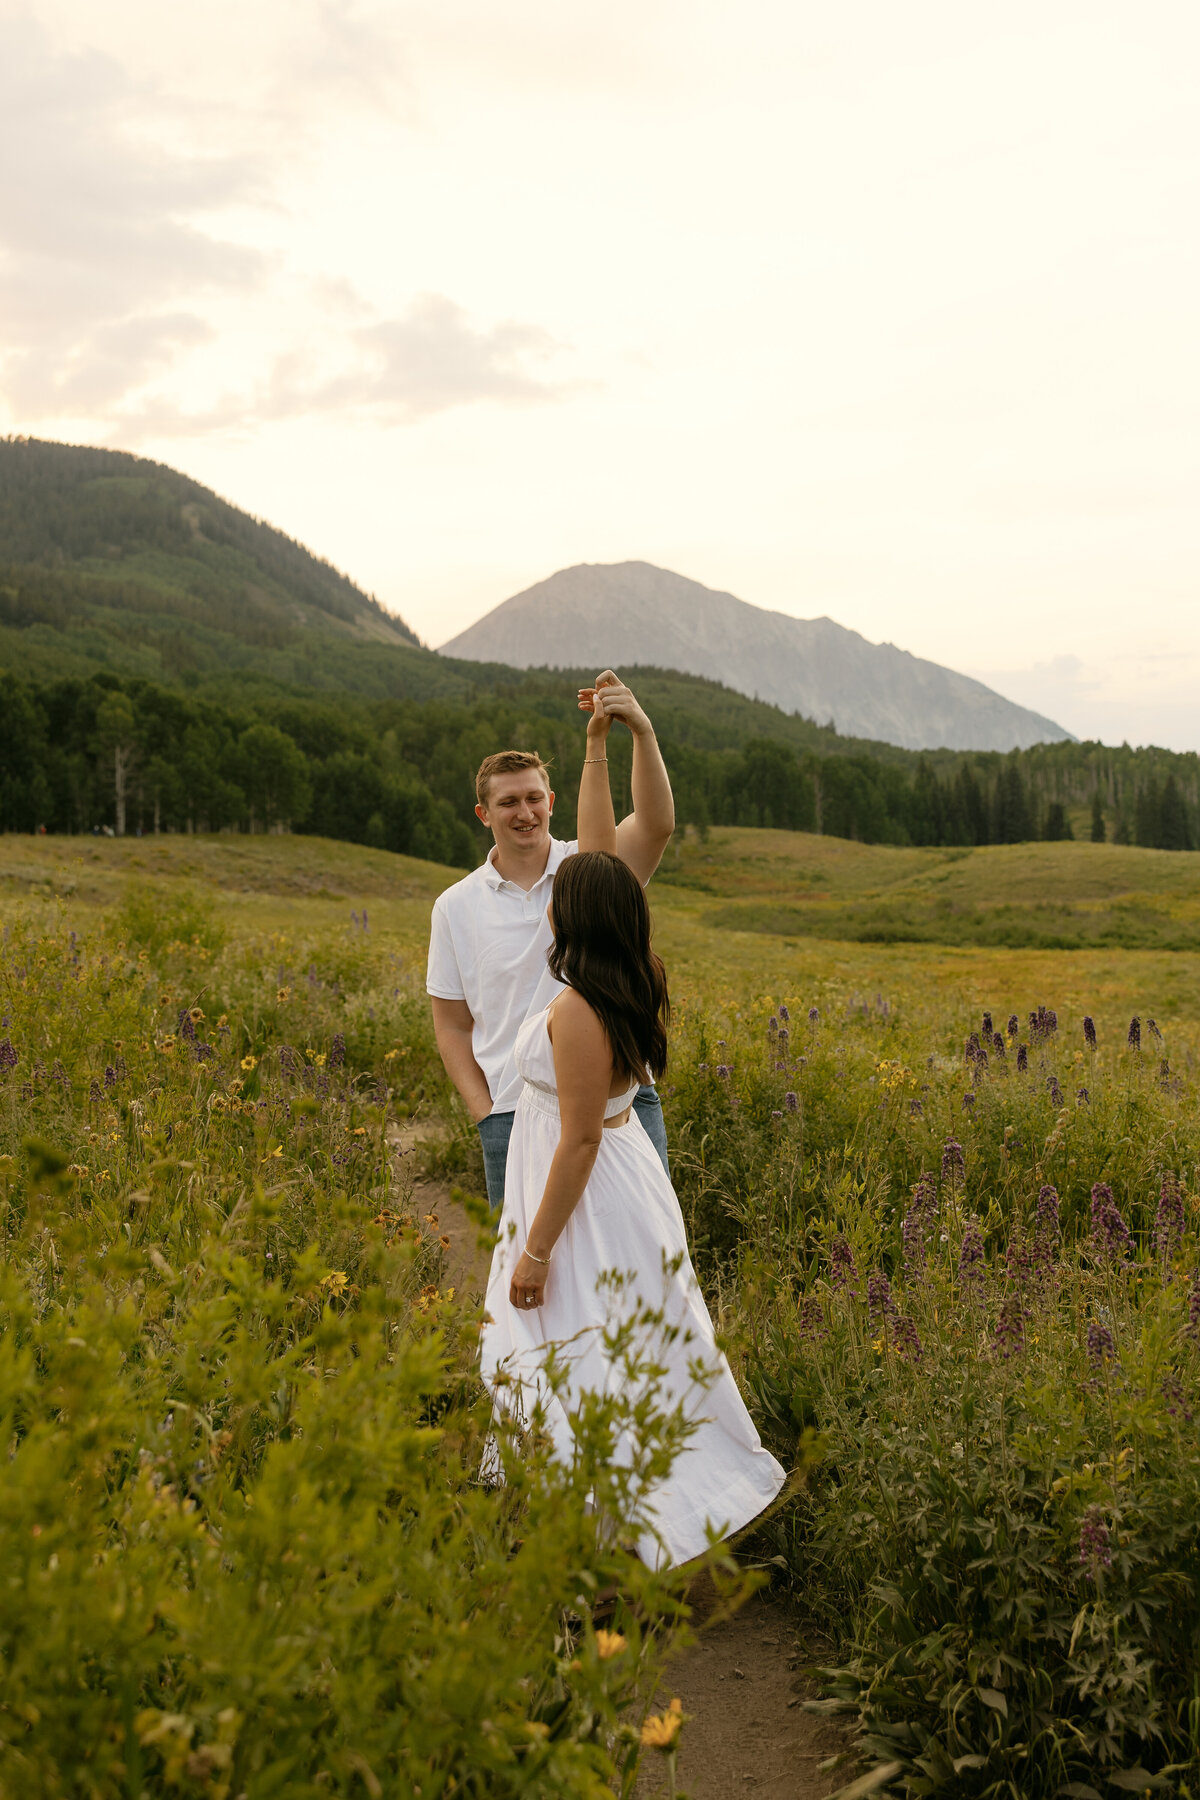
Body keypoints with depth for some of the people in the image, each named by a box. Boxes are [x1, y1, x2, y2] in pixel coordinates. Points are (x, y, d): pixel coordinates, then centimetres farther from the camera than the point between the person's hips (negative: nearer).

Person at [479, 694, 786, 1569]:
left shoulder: (575, 1014, -25)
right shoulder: (631, 980, -2)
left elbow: (579, 1141, -23)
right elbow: (602, 855, 7)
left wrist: (535, 1251, -17)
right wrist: (595, 750, 9)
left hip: (587, 1204, -9)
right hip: (625, 1192, 9)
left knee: (589, 1379, -1)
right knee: (628, 1366, 19)